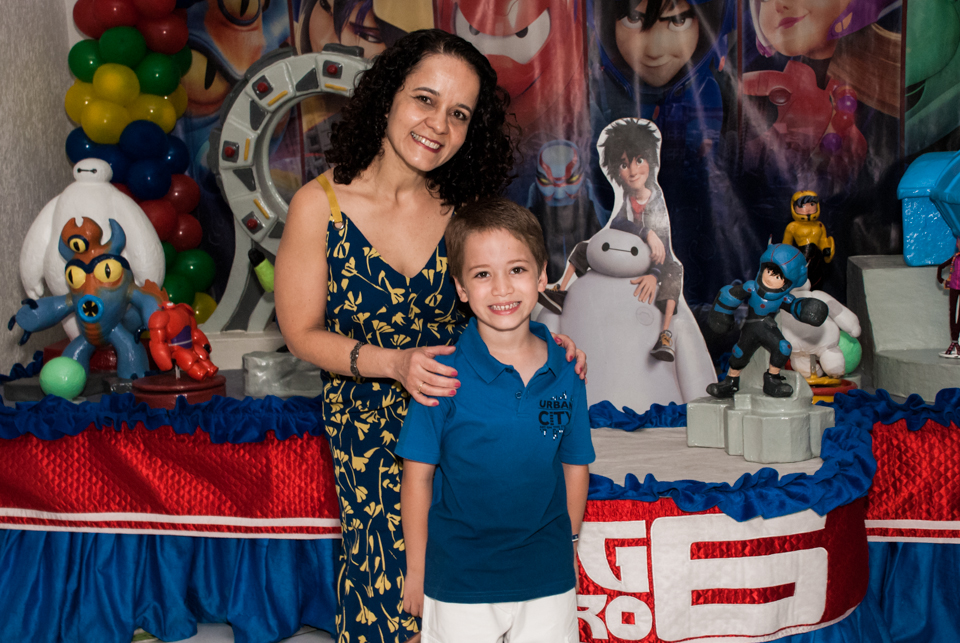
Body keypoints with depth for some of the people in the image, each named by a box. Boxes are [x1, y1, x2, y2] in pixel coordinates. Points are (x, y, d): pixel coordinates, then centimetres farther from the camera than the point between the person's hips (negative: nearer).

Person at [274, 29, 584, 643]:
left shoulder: (462, 207, -4)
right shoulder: (321, 205, -11)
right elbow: (304, 332, -5)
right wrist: (396, 364, -19)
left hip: (460, 401, 2)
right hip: (369, 417, -2)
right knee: (390, 568, -7)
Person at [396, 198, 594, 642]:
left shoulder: (565, 375, -4)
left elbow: (575, 468, 7)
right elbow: (418, 477, -8)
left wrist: (565, 547, 13)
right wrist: (416, 572, -4)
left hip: (547, 578, 3)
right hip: (459, 579, -2)